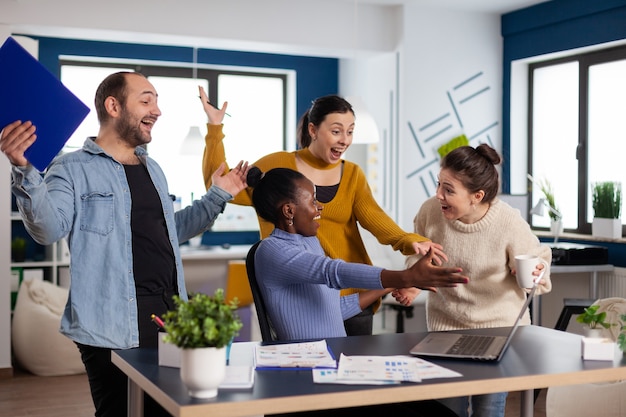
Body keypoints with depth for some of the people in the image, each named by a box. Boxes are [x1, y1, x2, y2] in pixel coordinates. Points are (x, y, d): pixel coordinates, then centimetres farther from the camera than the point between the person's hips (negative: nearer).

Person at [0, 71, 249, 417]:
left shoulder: (152, 169, 18)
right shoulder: (73, 169, -5)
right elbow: (48, 230, -20)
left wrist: (217, 197, 20)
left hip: (168, 314, 8)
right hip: (114, 326, -7)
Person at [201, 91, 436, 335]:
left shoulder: (353, 174, 9)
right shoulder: (277, 166, 0)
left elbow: (373, 217, -8)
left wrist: (410, 241, -27)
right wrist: (215, 129, -8)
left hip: (353, 293, 3)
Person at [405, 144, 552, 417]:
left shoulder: (509, 223, -22)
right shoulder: (430, 211, -16)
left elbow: (533, 271, -8)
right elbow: (418, 257, 2)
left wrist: (533, 276, -30)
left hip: (498, 325, -2)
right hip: (446, 323, 2)